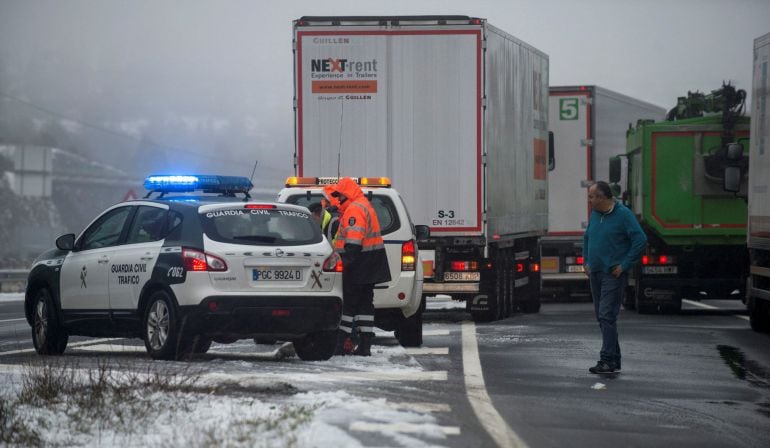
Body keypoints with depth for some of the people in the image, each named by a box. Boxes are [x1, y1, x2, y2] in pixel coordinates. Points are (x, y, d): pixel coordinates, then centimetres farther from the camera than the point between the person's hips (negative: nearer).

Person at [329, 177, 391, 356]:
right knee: (365, 303, 9)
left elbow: (354, 239, -24)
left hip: (358, 267, -10)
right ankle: (365, 346, 9)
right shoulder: (364, 205, 21)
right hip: (368, 267, 10)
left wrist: (347, 259, -26)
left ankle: (339, 344, -7)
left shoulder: (354, 209, -14)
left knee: (349, 304, -8)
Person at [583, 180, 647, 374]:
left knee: (607, 316, -15)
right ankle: (614, 360, 18)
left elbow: (640, 240, -13)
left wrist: (624, 265, -13)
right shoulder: (594, 214, 12)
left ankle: (607, 361, -17)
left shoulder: (623, 214, -10)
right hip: (595, 274, 8)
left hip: (613, 274, -8)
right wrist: (586, 261, 16)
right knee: (601, 316, 10)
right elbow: (587, 238, 27)